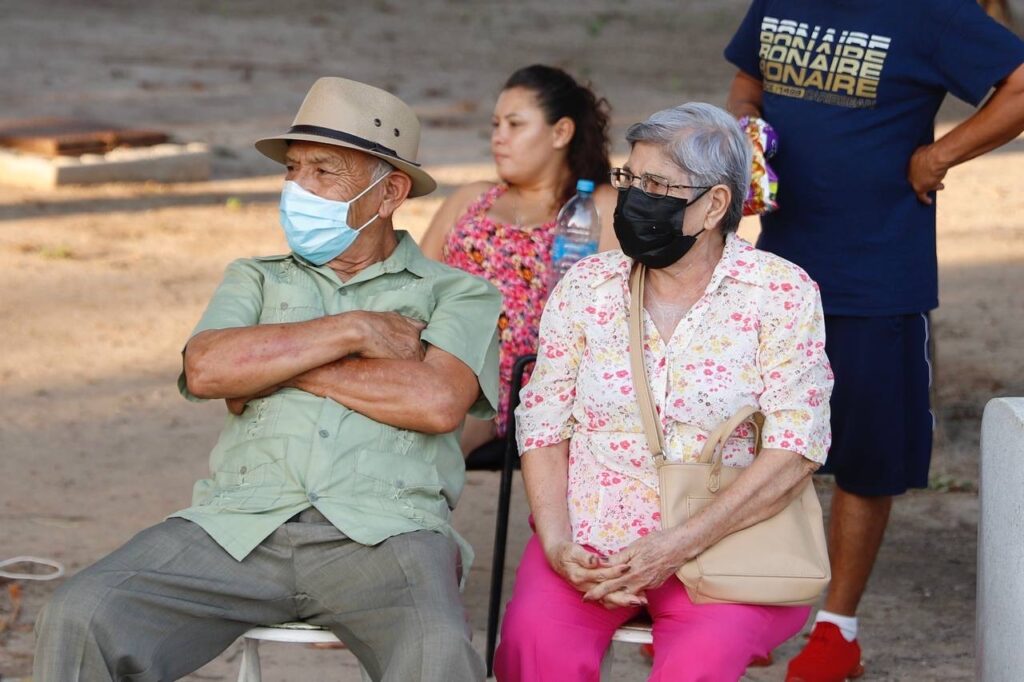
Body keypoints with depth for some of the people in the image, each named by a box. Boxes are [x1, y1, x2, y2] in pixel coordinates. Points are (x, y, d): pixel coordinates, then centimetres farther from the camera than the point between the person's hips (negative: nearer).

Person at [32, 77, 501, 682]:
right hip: (240, 519, 3)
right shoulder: (257, 279, 27)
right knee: (79, 620, -23)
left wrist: (275, 366, 2)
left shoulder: (458, 293, 17)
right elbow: (206, 368, 5)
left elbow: (438, 402, -5)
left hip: (381, 532, -3)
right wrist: (353, 330, 2)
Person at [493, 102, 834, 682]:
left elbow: (795, 451, -9)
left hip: (722, 542, -2)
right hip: (590, 540, 2)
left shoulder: (781, 294, -2)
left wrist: (679, 546, -18)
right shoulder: (585, 286, 9)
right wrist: (558, 545, -11)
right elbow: (544, 427, 7)